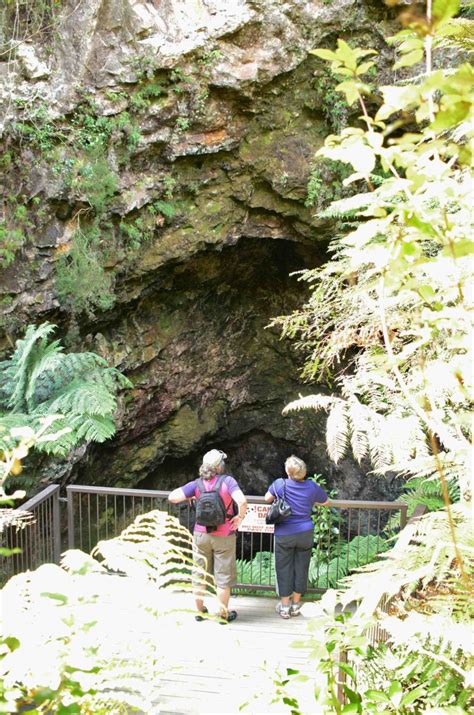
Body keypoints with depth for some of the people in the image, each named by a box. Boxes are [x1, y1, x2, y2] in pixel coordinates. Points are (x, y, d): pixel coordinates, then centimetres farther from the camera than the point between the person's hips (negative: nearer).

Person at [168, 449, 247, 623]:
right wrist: (240, 517, -11)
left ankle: (199, 611, 29)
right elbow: (242, 501, -29)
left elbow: (173, 497, -12)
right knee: (223, 576, 11)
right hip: (223, 537, -3)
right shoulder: (227, 481, -16)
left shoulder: (197, 484, -7)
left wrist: (189, 498, 6)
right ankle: (223, 614, 20)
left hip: (201, 535, 3)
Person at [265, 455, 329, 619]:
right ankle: (296, 604, 22)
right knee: (301, 567, 13)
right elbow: (326, 502, 11)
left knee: (284, 568, 9)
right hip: (305, 534, 2)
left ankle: (285, 606, 16)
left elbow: (267, 498, 5)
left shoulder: (280, 484, -13)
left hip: (284, 534, -2)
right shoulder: (312, 487, -6)